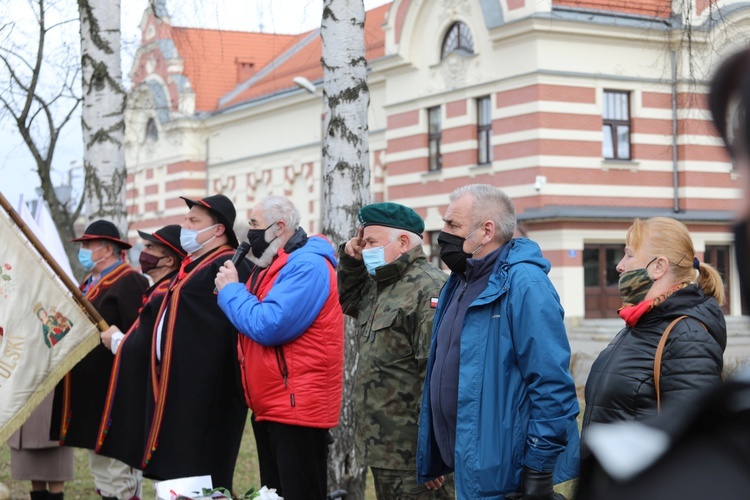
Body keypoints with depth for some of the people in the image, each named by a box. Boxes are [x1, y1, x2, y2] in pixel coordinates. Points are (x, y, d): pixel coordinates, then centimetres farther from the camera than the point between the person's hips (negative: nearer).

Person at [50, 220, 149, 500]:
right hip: (89, 394, 10)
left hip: (113, 392, -10)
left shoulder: (129, 282, -13)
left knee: (117, 476, -6)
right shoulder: (90, 283, 18)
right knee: (100, 469, 16)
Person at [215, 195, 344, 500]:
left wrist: (230, 290, -10)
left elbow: (268, 326, -24)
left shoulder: (308, 266, -15)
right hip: (269, 407, 10)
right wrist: (233, 289, 7)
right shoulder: (272, 266, 16)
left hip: (297, 406, -10)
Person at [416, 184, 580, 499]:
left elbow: (551, 382, -22)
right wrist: (432, 460, 21)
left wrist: (539, 469, -22)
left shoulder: (523, 283, -17)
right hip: (467, 469, 9)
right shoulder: (460, 283, 12)